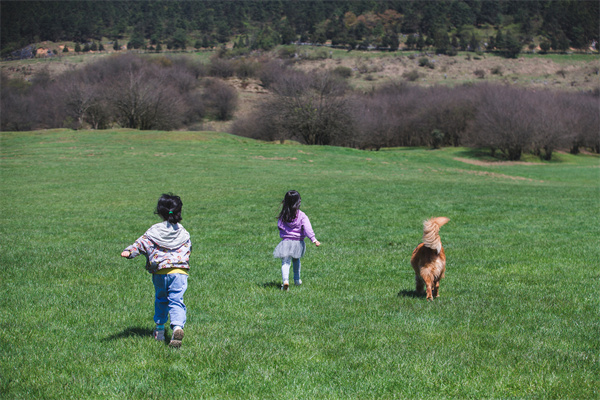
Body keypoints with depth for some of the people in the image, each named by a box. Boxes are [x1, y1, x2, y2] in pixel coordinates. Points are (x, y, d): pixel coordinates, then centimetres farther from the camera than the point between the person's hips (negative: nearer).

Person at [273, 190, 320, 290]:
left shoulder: (283, 216, -2)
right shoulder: (301, 215, -9)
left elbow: (279, 226, 9)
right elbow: (307, 228, -17)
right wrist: (314, 239, -22)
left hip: (286, 241, -1)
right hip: (298, 242, 1)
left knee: (285, 262, -4)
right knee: (296, 260, 24)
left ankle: (285, 280, -26)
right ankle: (297, 279, 37)